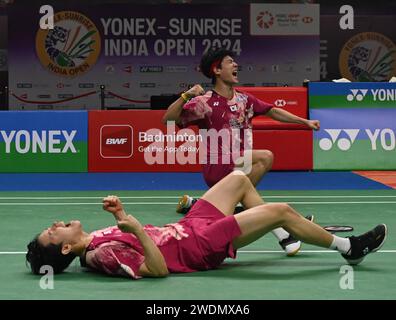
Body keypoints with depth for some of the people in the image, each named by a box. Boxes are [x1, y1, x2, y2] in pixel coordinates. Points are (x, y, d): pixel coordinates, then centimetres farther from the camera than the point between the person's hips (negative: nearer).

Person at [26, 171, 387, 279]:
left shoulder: (94, 239, 2)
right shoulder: (102, 255, -25)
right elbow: (157, 269, -31)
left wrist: (120, 215, 2)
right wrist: (137, 230, -41)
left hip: (188, 227, 9)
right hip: (202, 244, -9)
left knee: (240, 179, 18)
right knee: (282, 210, -13)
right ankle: (349, 247, 9)